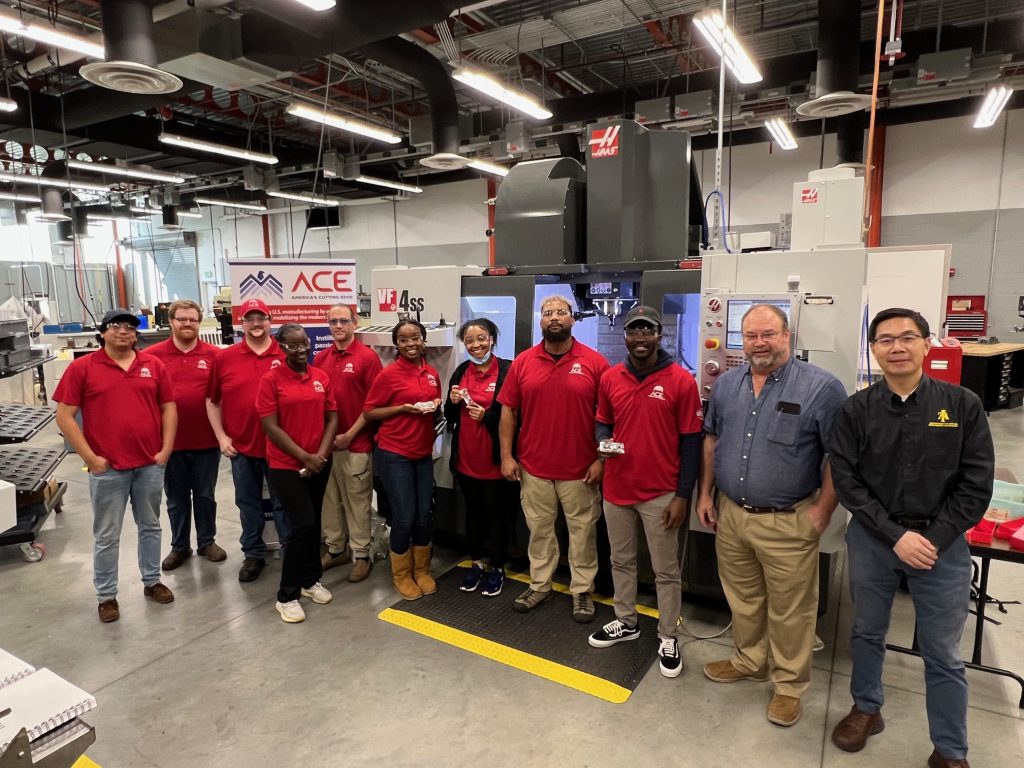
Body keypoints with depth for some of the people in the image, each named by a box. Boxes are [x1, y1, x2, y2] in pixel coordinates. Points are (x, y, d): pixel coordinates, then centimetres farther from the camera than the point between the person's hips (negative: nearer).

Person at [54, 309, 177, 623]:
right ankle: (106, 595, 23)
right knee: (107, 535, 9)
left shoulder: (153, 365, 4)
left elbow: (168, 407, 7)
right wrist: (90, 458, -9)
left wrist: (166, 449, -1)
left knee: (150, 526, 16)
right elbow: (64, 416, -5)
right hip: (107, 468, -3)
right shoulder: (82, 367, -3)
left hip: (150, 464, 3)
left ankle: (152, 581, 32)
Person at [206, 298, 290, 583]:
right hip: (241, 447, 2)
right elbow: (212, 401, 8)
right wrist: (221, 437, 1)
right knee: (248, 503, 15)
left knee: (283, 503, 10)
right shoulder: (224, 358, 2)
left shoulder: (286, 356, -4)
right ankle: (253, 554, 31)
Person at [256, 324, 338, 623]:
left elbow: (332, 418, 5)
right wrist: (304, 457, -15)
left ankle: (310, 580, 33)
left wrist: (321, 455, -8)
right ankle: (286, 596, 5)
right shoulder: (271, 379, -9)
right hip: (285, 465, -5)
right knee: (303, 524, -10)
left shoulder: (321, 377, 3)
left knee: (313, 523, 14)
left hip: (319, 464, 5)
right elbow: (270, 426, -13)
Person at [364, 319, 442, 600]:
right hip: (394, 454, -5)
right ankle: (401, 575, 21)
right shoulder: (388, 374, -11)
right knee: (404, 517, 0)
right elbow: (369, 412, -8)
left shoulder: (432, 374, 6)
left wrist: (435, 406, -1)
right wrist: (403, 408, -19)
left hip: (424, 453, 5)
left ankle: (422, 570, 30)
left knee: (423, 515, 11)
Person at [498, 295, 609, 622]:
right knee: (539, 530, 16)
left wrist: (601, 459, -8)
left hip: (580, 469, -2)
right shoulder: (523, 362, 1)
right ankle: (539, 586, 33)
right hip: (533, 467, 2)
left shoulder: (594, 362, -6)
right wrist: (506, 455, -1)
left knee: (582, 532, 11)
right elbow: (508, 411, 3)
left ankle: (582, 591, 28)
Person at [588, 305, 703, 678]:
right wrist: (604, 442, -9)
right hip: (616, 489, 4)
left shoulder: (681, 381, -11)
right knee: (621, 561, 19)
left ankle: (668, 637, 28)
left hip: (661, 494, -4)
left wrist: (682, 496, -9)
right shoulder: (610, 378, 1)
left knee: (666, 571, 10)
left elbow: (691, 442, -8)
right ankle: (625, 622, 39)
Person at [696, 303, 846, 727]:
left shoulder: (821, 387, -13)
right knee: (742, 599, 21)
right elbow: (712, 440, 13)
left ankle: (789, 683, 30)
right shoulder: (726, 383, 4)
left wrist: (822, 510, -12)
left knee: (789, 610, 9)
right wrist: (705, 493, 11)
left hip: (787, 523, -5)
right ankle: (749, 661, 42)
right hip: (730, 514, 5)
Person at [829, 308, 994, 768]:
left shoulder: (963, 405, -4)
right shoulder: (856, 410, -4)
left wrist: (934, 539, -12)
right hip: (872, 539, 1)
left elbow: (976, 483, -5)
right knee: (867, 633, 17)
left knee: (943, 655, 9)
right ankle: (866, 709, 40)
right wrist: (896, 535, -14)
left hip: (942, 543, 0)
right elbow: (846, 481, -7)